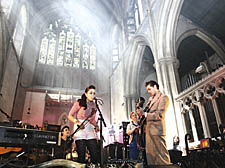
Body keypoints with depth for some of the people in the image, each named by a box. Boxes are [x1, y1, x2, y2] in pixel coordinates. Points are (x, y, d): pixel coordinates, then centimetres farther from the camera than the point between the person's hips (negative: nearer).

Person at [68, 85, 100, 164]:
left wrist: (96, 126, 3)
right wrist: (77, 122, -15)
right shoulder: (79, 103, 0)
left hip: (91, 131, 5)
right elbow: (70, 116, 1)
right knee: (81, 156, -6)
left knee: (95, 155, -3)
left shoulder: (94, 105, 14)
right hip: (80, 130, -4)